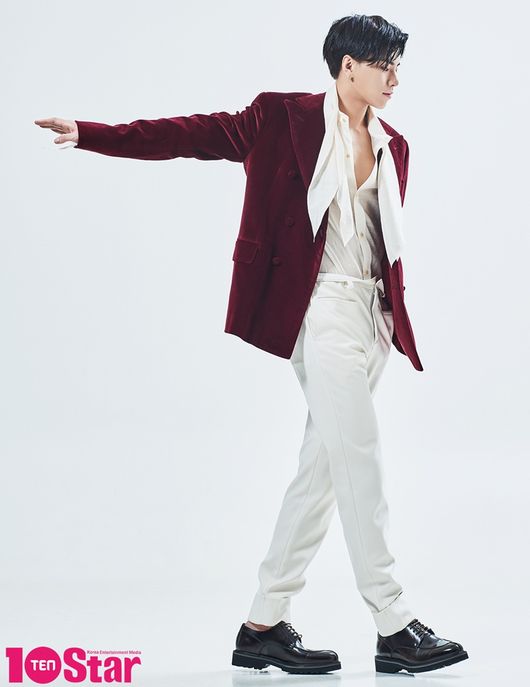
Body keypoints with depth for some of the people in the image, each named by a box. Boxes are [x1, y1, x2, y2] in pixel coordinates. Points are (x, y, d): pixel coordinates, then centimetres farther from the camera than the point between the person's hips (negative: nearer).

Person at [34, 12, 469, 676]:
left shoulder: (392, 146, 16)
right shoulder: (286, 117, -1)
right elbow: (197, 133, -6)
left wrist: (395, 314, 15)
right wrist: (90, 133, -13)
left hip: (373, 313, 7)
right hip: (319, 305, -7)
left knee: (324, 465, 5)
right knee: (360, 459, -10)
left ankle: (264, 625, 12)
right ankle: (394, 627, -4)